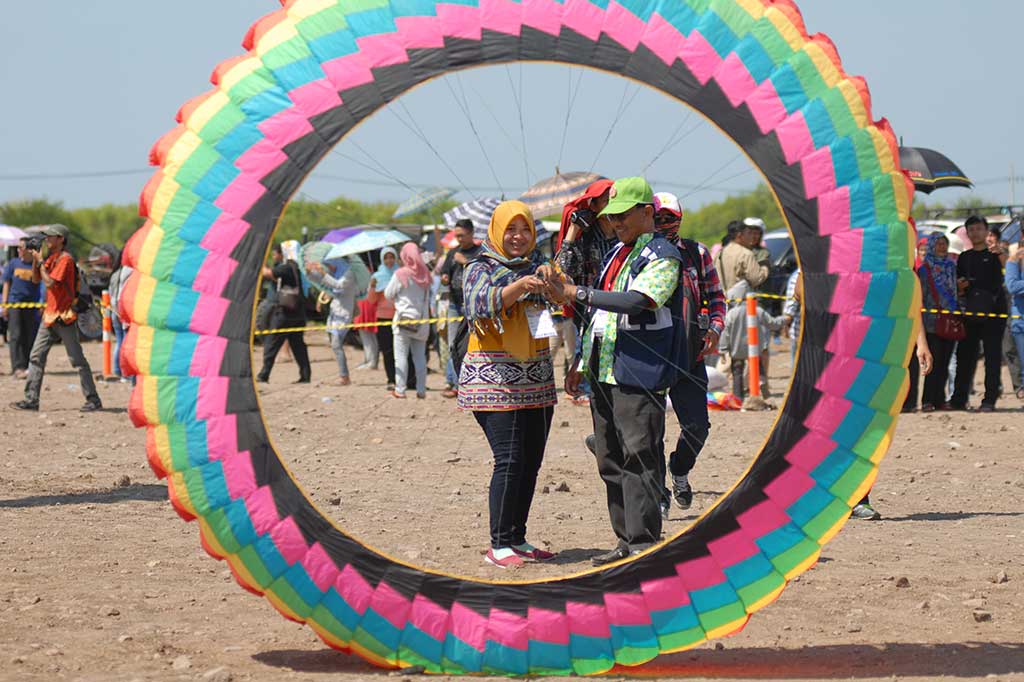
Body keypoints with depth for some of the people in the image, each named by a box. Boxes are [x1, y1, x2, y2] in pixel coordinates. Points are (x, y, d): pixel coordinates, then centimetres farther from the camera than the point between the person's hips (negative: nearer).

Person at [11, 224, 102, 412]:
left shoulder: (65, 259, -13)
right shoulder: (51, 258, 14)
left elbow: (50, 282, -21)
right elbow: (36, 279, 15)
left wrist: (41, 262, -12)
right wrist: (35, 259, 3)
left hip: (64, 317, -9)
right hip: (50, 315, 9)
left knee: (77, 360, -5)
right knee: (36, 357, 5)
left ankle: (93, 400, 0)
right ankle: (31, 400, 7)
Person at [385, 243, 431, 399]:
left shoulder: (401, 274, -11)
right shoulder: (425, 274, 2)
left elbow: (388, 294, -1)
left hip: (404, 319, -4)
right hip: (421, 320, 4)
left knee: (401, 355, 0)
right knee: (420, 357, 8)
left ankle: (400, 389, -3)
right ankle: (421, 390, 8)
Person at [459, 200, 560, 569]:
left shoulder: (537, 265, 14)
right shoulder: (481, 269, 1)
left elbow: (564, 297, 1)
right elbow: (483, 303, -18)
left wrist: (550, 278, -20)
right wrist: (519, 286, -34)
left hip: (536, 379, 5)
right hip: (494, 378, -5)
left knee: (531, 461, 4)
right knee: (509, 460, -13)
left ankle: (517, 539, 12)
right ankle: (498, 545, -10)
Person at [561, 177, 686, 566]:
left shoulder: (663, 257, -10)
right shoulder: (616, 253, 19)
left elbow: (635, 302, -26)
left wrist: (577, 293, -23)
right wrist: (581, 362, 22)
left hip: (639, 375, -9)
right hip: (604, 373, 9)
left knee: (640, 459, -9)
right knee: (611, 461, 10)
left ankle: (644, 545, -7)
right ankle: (626, 542, 16)